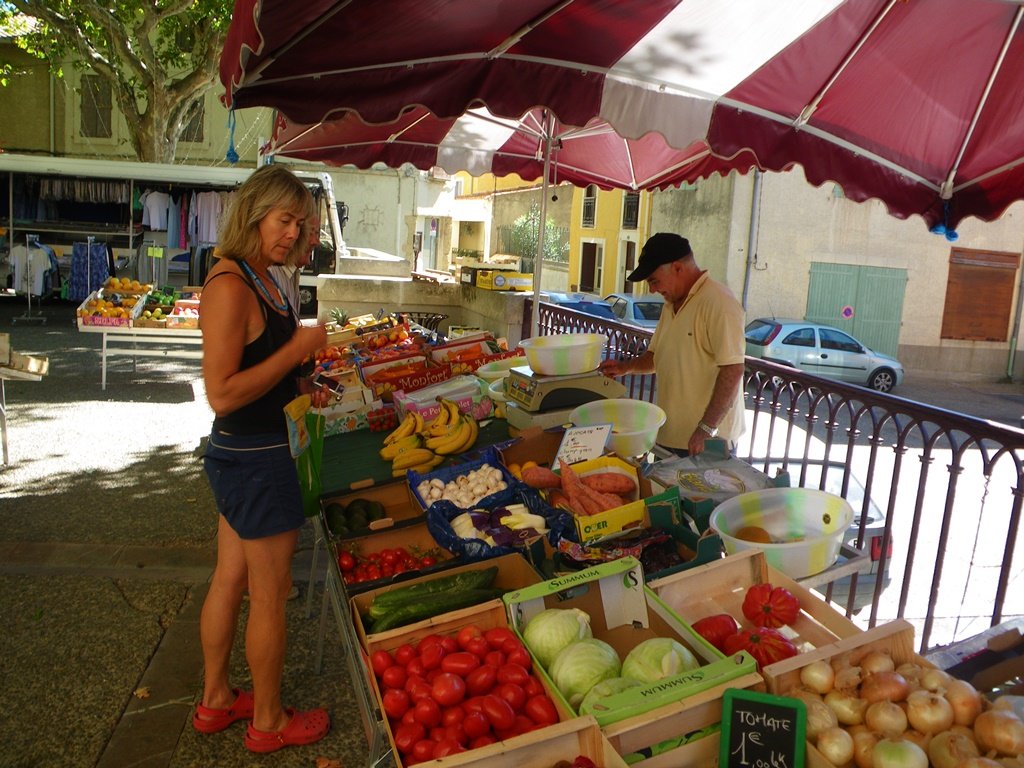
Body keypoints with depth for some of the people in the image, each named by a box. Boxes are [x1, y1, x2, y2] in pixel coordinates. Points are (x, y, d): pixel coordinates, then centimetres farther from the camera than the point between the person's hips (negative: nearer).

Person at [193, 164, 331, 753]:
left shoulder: (262, 279, 9)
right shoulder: (229, 286, -22)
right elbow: (222, 394, -26)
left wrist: (300, 389, 10)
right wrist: (296, 350, -22)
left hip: (241, 459, 10)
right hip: (257, 461, -10)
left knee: (231, 581, 21)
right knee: (270, 596, 7)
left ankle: (216, 700, 40)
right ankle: (269, 722, 27)